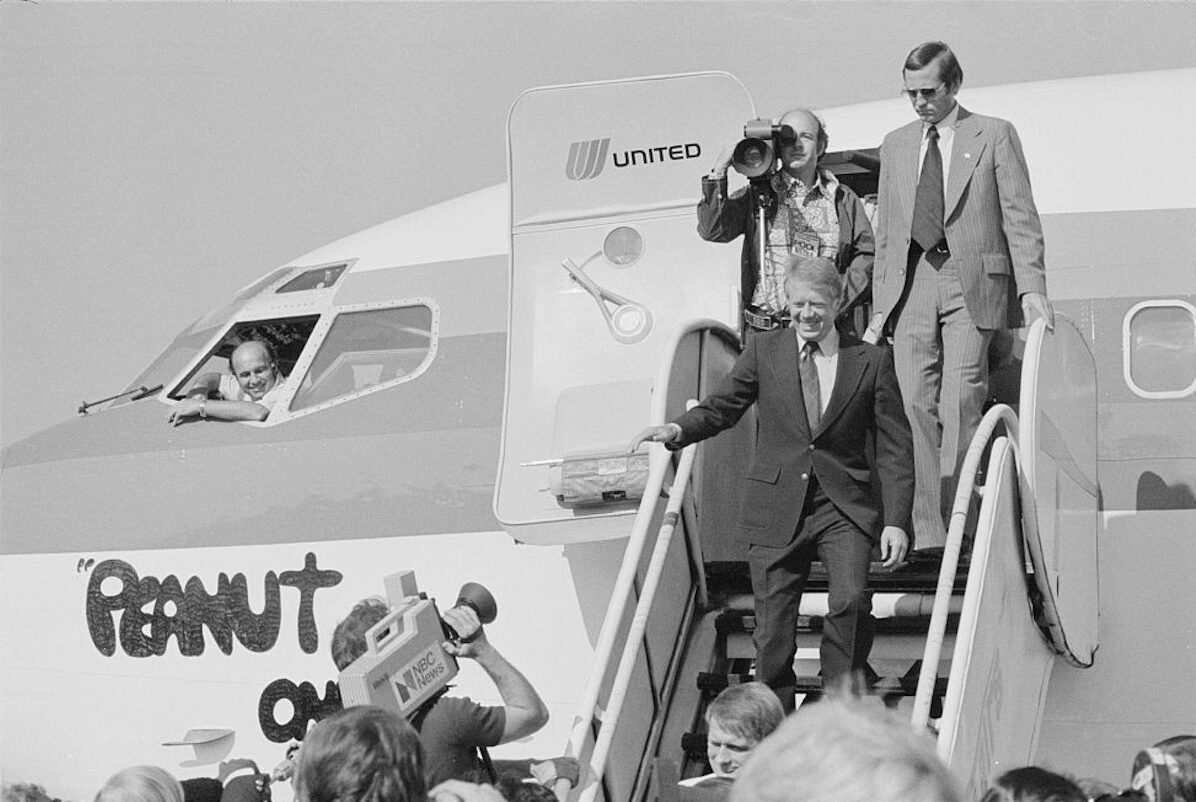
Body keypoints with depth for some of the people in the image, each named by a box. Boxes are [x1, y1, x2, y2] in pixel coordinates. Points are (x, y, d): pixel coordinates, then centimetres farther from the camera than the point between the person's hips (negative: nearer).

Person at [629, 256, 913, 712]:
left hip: (844, 506, -1)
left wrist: (896, 521, -4)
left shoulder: (871, 362, 4)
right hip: (777, 508, 1)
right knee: (773, 626, 3)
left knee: (851, 601, -23)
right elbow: (721, 407, 9)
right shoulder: (764, 352, 6)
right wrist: (678, 430, -13)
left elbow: (893, 448, 4)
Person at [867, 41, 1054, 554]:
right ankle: (926, 533, -6)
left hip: (972, 281, -3)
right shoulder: (895, 146, 18)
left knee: (960, 404, -13)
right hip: (911, 284, 3)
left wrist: (1031, 288, -7)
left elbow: (1020, 218, 3)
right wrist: (880, 309, 13)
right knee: (916, 406, -6)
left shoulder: (995, 136, 7)